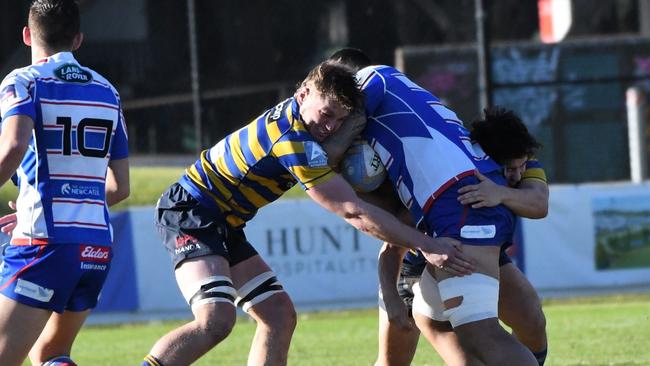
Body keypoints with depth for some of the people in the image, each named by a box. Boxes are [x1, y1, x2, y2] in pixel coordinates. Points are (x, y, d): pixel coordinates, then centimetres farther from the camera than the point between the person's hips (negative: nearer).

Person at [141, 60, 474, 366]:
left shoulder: (293, 113, 3)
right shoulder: (293, 142, -26)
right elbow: (352, 212, -26)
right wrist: (425, 244, -23)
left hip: (222, 224, 11)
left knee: (279, 315, 5)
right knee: (216, 320, -28)